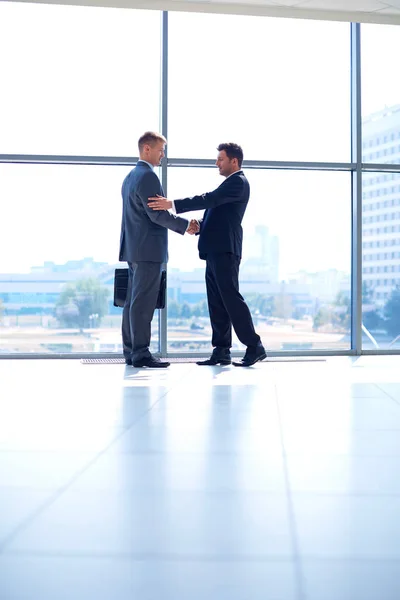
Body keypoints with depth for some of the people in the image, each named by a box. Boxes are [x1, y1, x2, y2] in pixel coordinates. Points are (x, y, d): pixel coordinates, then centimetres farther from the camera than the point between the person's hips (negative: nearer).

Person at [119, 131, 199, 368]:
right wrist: (185, 225, -9)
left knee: (133, 301, 10)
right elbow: (157, 213, -19)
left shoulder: (131, 176, 18)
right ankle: (141, 353, -6)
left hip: (134, 248, 10)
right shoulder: (148, 176, -13)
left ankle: (131, 351, 14)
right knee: (143, 303, -8)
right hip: (148, 249, -10)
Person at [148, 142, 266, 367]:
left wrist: (173, 204, -26)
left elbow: (210, 199, -21)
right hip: (215, 250, 10)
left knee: (231, 298, -10)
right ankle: (222, 351, 9)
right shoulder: (230, 183, 23)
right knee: (217, 302, 7)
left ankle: (254, 347, -4)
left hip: (224, 250, -10)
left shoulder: (238, 182, -8)